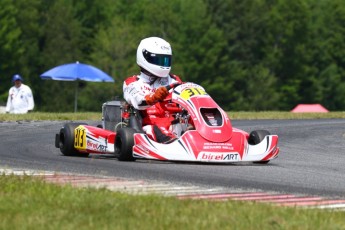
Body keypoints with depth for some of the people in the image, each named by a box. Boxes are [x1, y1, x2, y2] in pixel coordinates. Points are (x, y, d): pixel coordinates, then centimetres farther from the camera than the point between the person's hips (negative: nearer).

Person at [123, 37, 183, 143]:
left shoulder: (173, 81, 25)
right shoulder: (132, 83, 11)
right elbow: (138, 102, -11)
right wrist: (154, 97, -34)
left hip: (173, 126, 4)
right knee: (158, 130, -38)